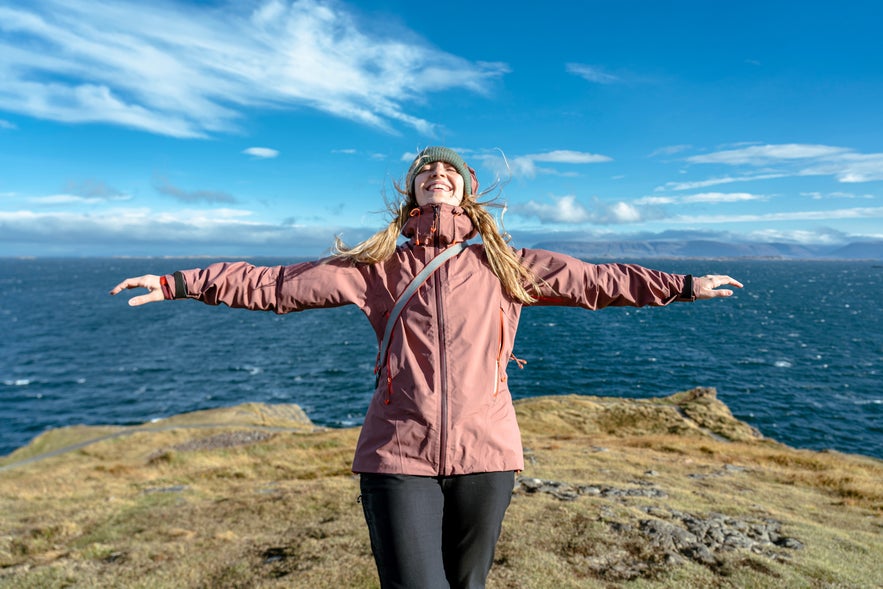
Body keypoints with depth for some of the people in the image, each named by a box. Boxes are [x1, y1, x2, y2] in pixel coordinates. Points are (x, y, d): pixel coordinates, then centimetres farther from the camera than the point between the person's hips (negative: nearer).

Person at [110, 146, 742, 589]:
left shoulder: (505, 265, 7)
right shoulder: (378, 265, 4)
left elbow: (595, 280, 9)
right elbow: (276, 284, 3)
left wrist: (684, 285, 10)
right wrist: (179, 283, 1)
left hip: (485, 453, 2)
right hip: (399, 455, -1)